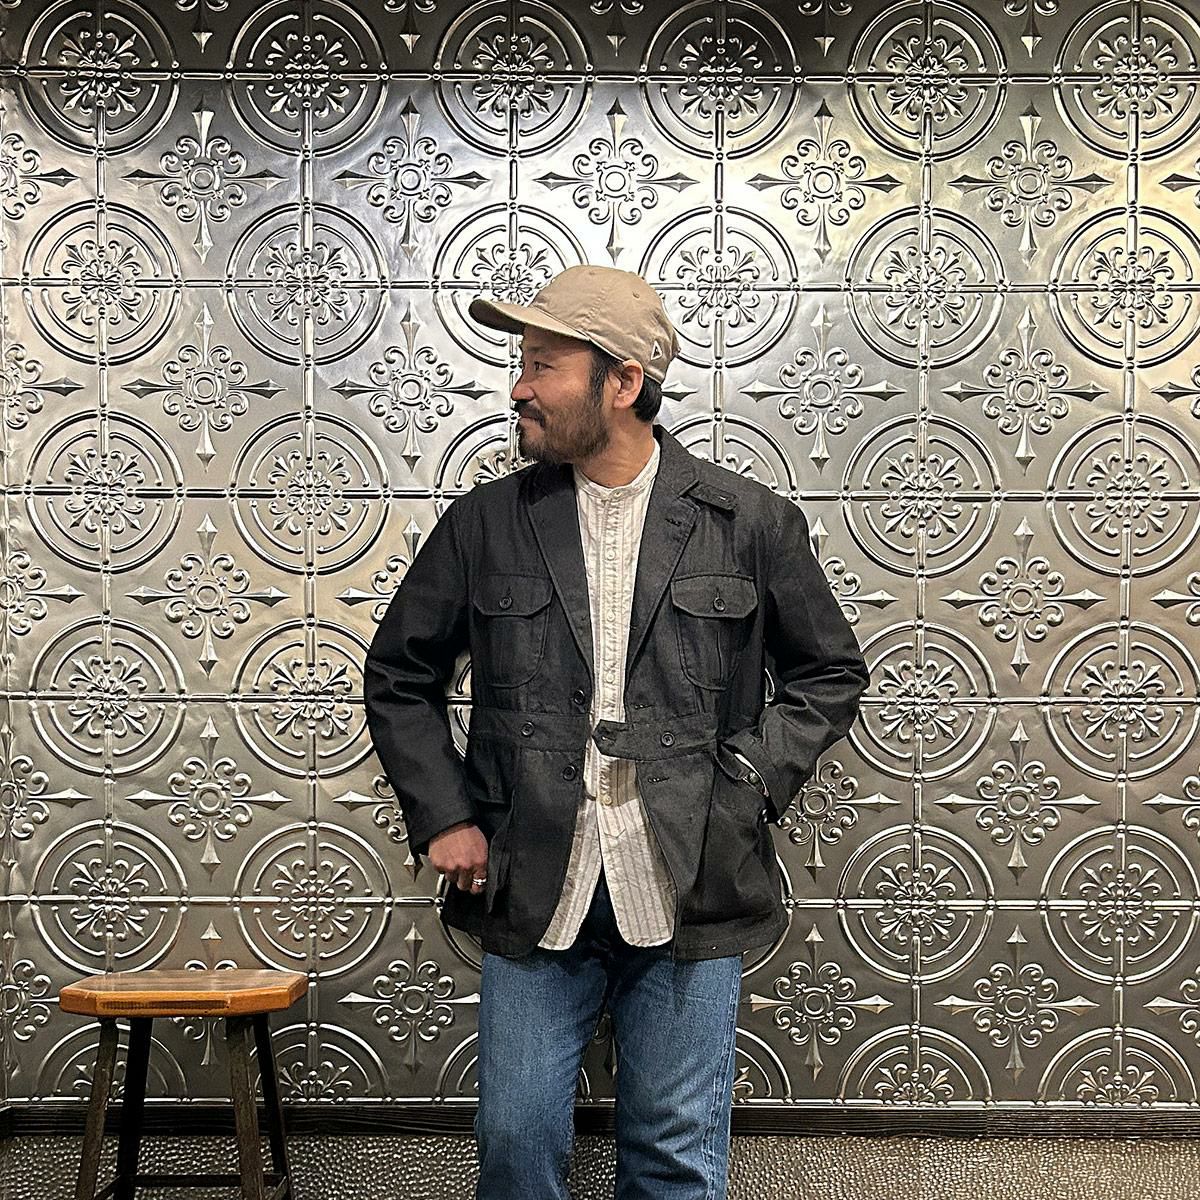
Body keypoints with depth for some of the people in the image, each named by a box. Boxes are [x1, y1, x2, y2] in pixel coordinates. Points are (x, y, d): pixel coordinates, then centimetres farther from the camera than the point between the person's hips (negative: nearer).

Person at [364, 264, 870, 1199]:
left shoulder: (750, 522, -1)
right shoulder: (484, 524, 3)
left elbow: (830, 674, 10)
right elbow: (400, 675, 13)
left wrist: (748, 787, -3)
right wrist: (443, 818, 3)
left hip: (688, 900, -1)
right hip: (533, 901, 1)